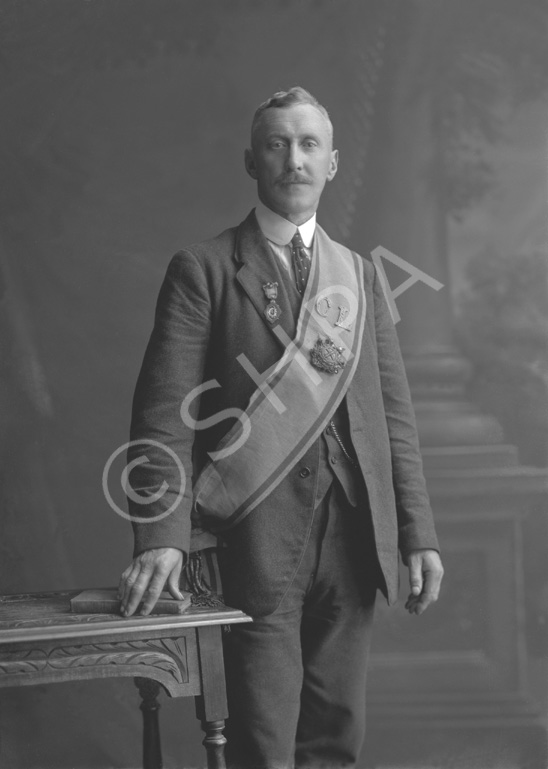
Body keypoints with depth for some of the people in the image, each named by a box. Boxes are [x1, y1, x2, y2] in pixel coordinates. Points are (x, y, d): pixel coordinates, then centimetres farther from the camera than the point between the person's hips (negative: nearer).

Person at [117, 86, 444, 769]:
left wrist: (418, 533, 7)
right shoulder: (204, 269, 1)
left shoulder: (360, 276, 16)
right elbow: (165, 411, -6)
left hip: (351, 527, 4)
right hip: (259, 527, -4)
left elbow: (392, 412, 14)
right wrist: (162, 535, -18)